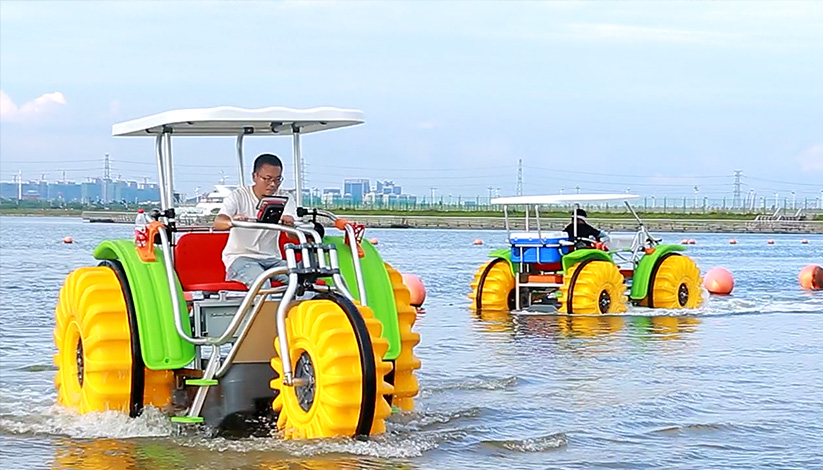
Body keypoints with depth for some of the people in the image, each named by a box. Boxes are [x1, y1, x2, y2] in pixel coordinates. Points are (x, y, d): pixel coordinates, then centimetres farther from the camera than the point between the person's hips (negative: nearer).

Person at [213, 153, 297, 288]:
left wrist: (290, 224, -36)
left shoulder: (285, 199, 8)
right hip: (240, 257, -4)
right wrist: (232, 221, -44)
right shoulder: (239, 196, 0)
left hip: (272, 259, 4)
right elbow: (217, 224, -18)